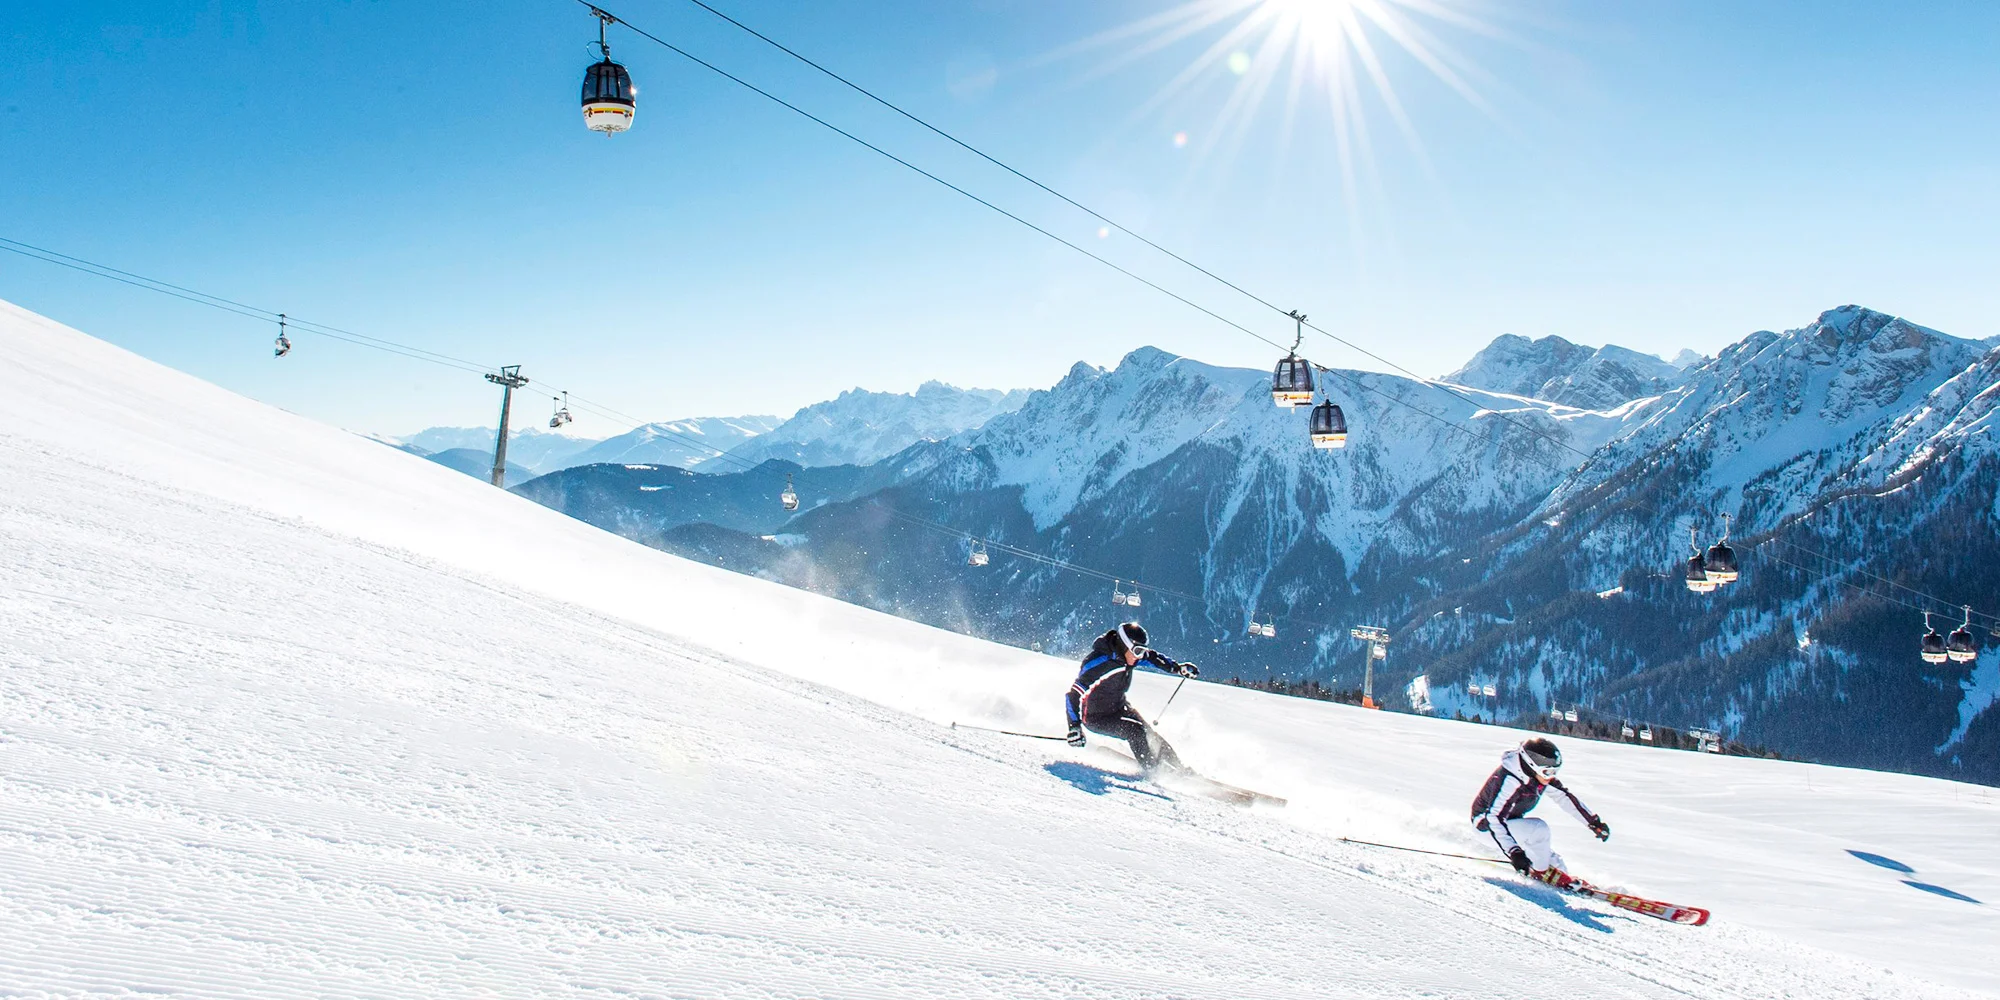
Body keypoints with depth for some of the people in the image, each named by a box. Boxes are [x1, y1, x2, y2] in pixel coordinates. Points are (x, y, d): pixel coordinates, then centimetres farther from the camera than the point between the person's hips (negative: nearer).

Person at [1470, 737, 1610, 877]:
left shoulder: (1541, 776, -10)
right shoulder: (1510, 782, -34)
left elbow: (1565, 797, 2)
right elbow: (1494, 818, -37)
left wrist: (1594, 822, 3)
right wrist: (1513, 852, -42)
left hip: (1512, 819, 8)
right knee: (1539, 829, -26)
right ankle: (1540, 870, -6)